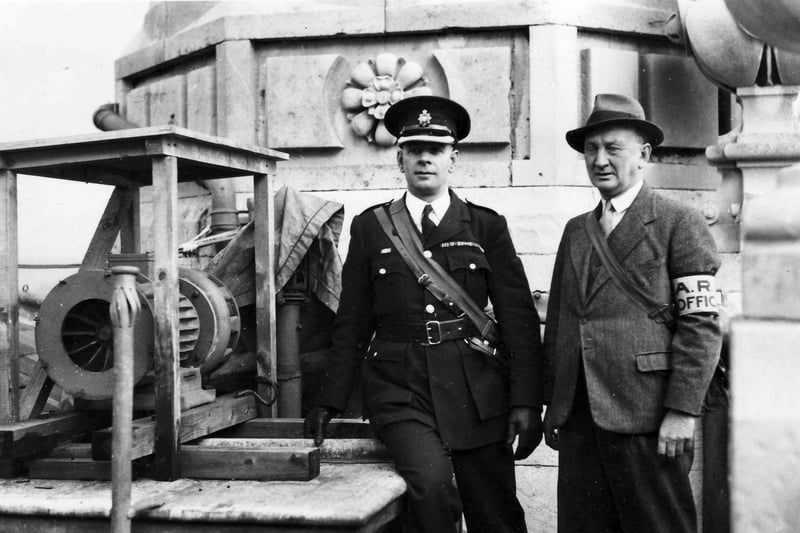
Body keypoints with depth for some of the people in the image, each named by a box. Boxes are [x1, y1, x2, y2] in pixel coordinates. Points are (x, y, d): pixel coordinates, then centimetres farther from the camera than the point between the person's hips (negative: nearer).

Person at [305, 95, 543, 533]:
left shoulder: (487, 226, 7)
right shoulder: (370, 227, 9)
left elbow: (519, 318, 4)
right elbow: (351, 323, 11)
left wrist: (526, 401, -4)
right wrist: (330, 402, 8)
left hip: (475, 392, 1)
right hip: (399, 391, -1)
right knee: (430, 484, -25)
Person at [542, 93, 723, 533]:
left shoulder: (679, 224, -2)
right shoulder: (575, 230, 17)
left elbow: (701, 325, -8)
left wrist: (682, 410, -14)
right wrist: (552, 402, 13)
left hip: (647, 419, -5)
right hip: (578, 418, 6)